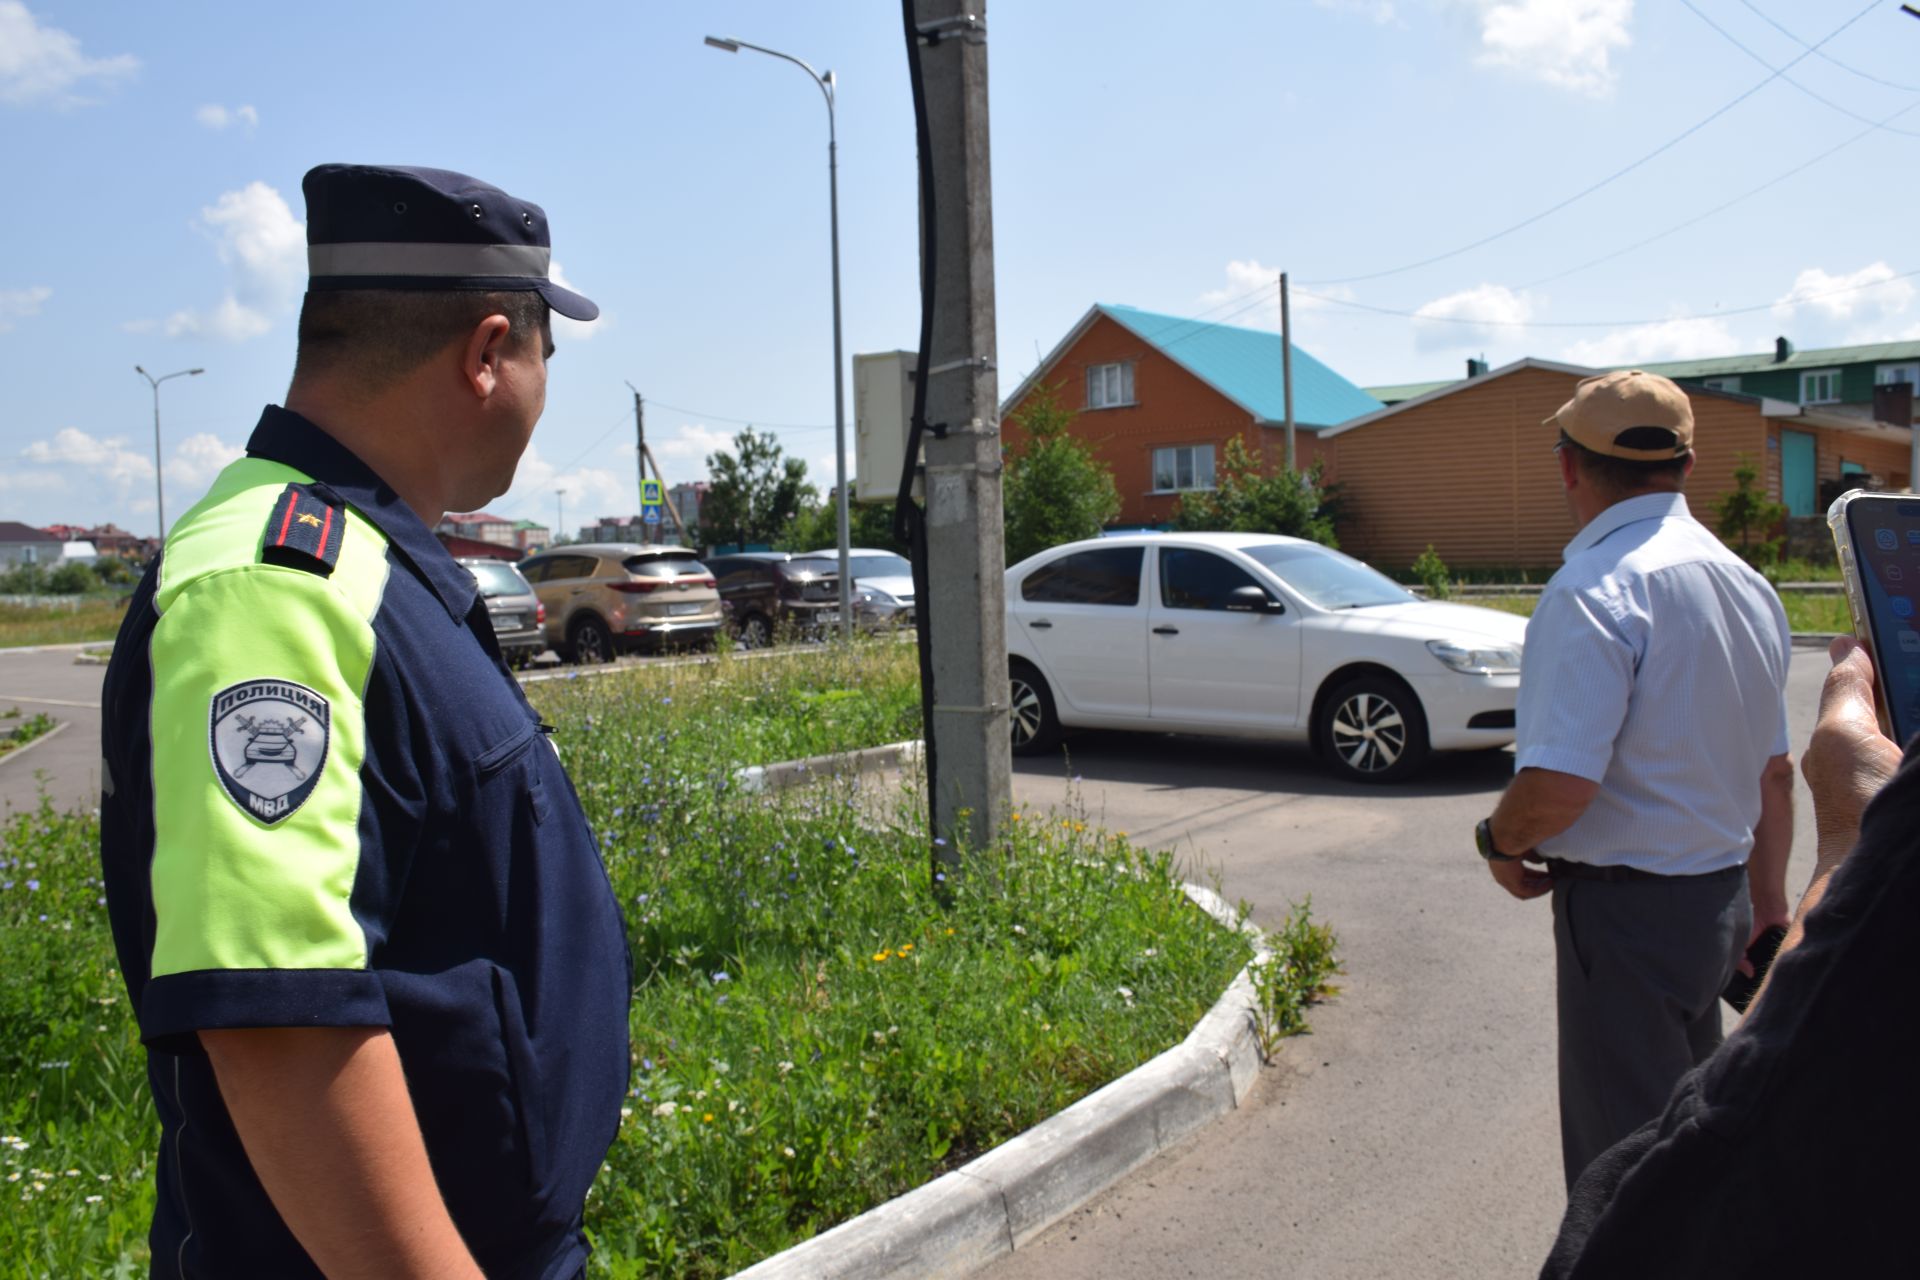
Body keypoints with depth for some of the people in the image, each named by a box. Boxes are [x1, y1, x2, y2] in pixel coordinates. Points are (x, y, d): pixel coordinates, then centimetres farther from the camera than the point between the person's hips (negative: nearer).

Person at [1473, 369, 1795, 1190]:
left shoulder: (1595, 590, -20)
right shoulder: (1745, 583, 8)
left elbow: (1558, 784, -28)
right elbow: (1775, 774, 16)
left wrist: (1501, 840, -7)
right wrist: (1766, 908, 24)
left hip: (1627, 912, -9)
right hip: (1720, 901, 9)